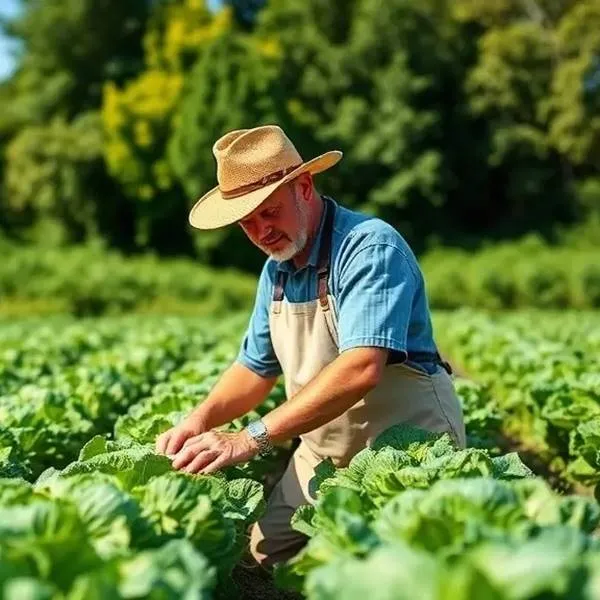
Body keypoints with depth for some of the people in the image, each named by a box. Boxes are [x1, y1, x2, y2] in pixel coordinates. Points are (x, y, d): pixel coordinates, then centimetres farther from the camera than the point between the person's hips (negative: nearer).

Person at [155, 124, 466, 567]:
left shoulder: (370, 246, -22)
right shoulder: (276, 270, 4)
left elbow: (361, 369, -35)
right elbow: (257, 367, 12)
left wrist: (251, 439, -38)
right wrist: (201, 419, -8)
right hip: (321, 455, 7)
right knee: (265, 555, 1)